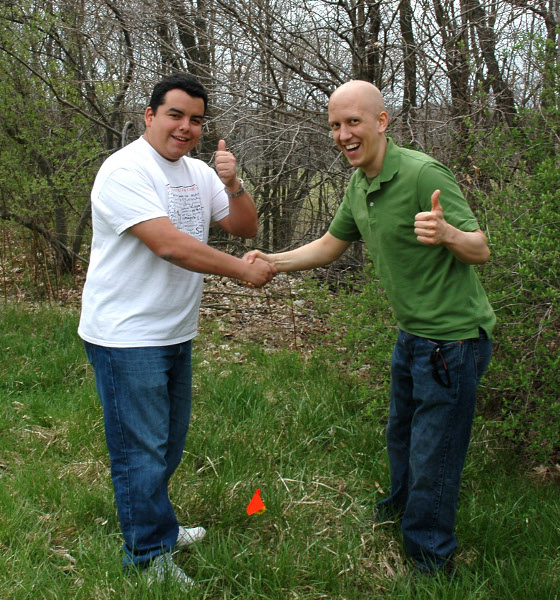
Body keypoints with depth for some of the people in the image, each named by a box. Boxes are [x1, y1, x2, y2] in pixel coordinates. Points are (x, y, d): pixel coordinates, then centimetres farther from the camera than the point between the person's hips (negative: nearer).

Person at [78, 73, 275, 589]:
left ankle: (152, 526, 39)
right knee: (141, 449, 1)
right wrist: (243, 270, -18)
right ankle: (152, 555, 18)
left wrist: (232, 184, -8)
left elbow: (245, 227, 11)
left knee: (168, 443, 20)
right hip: (126, 335, -8)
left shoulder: (198, 173, 10)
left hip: (176, 333, 9)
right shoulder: (125, 170, -16)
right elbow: (170, 244, -25)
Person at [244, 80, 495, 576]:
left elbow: (481, 251, -22)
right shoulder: (360, 186, 3)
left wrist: (447, 233, -44)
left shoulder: (423, 174, -24)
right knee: (401, 435, 27)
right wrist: (274, 262, 0)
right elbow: (331, 245, 14)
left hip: (452, 339, -9)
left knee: (432, 455, 2)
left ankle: (431, 561, 24)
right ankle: (402, 503, 53)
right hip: (412, 333, 9)